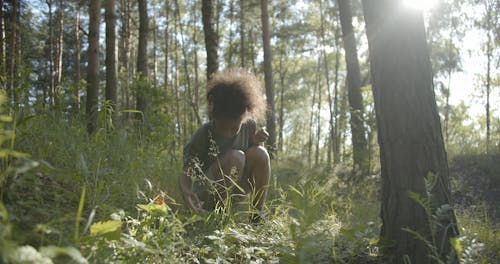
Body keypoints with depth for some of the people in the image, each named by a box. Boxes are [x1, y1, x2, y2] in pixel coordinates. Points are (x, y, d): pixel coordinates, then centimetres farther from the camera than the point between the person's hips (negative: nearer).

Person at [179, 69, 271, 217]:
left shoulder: (249, 126, -8)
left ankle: (257, 212, -10)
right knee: (235, 157, -32)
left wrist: (257, 142, -16)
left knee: (260, 154, -22)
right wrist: (188, 196, -41)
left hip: (235, 190, 4)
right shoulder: (204, 135, -21)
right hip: (207, 194, -4)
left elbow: (255, 162, 7)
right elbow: (186, 174, -18)